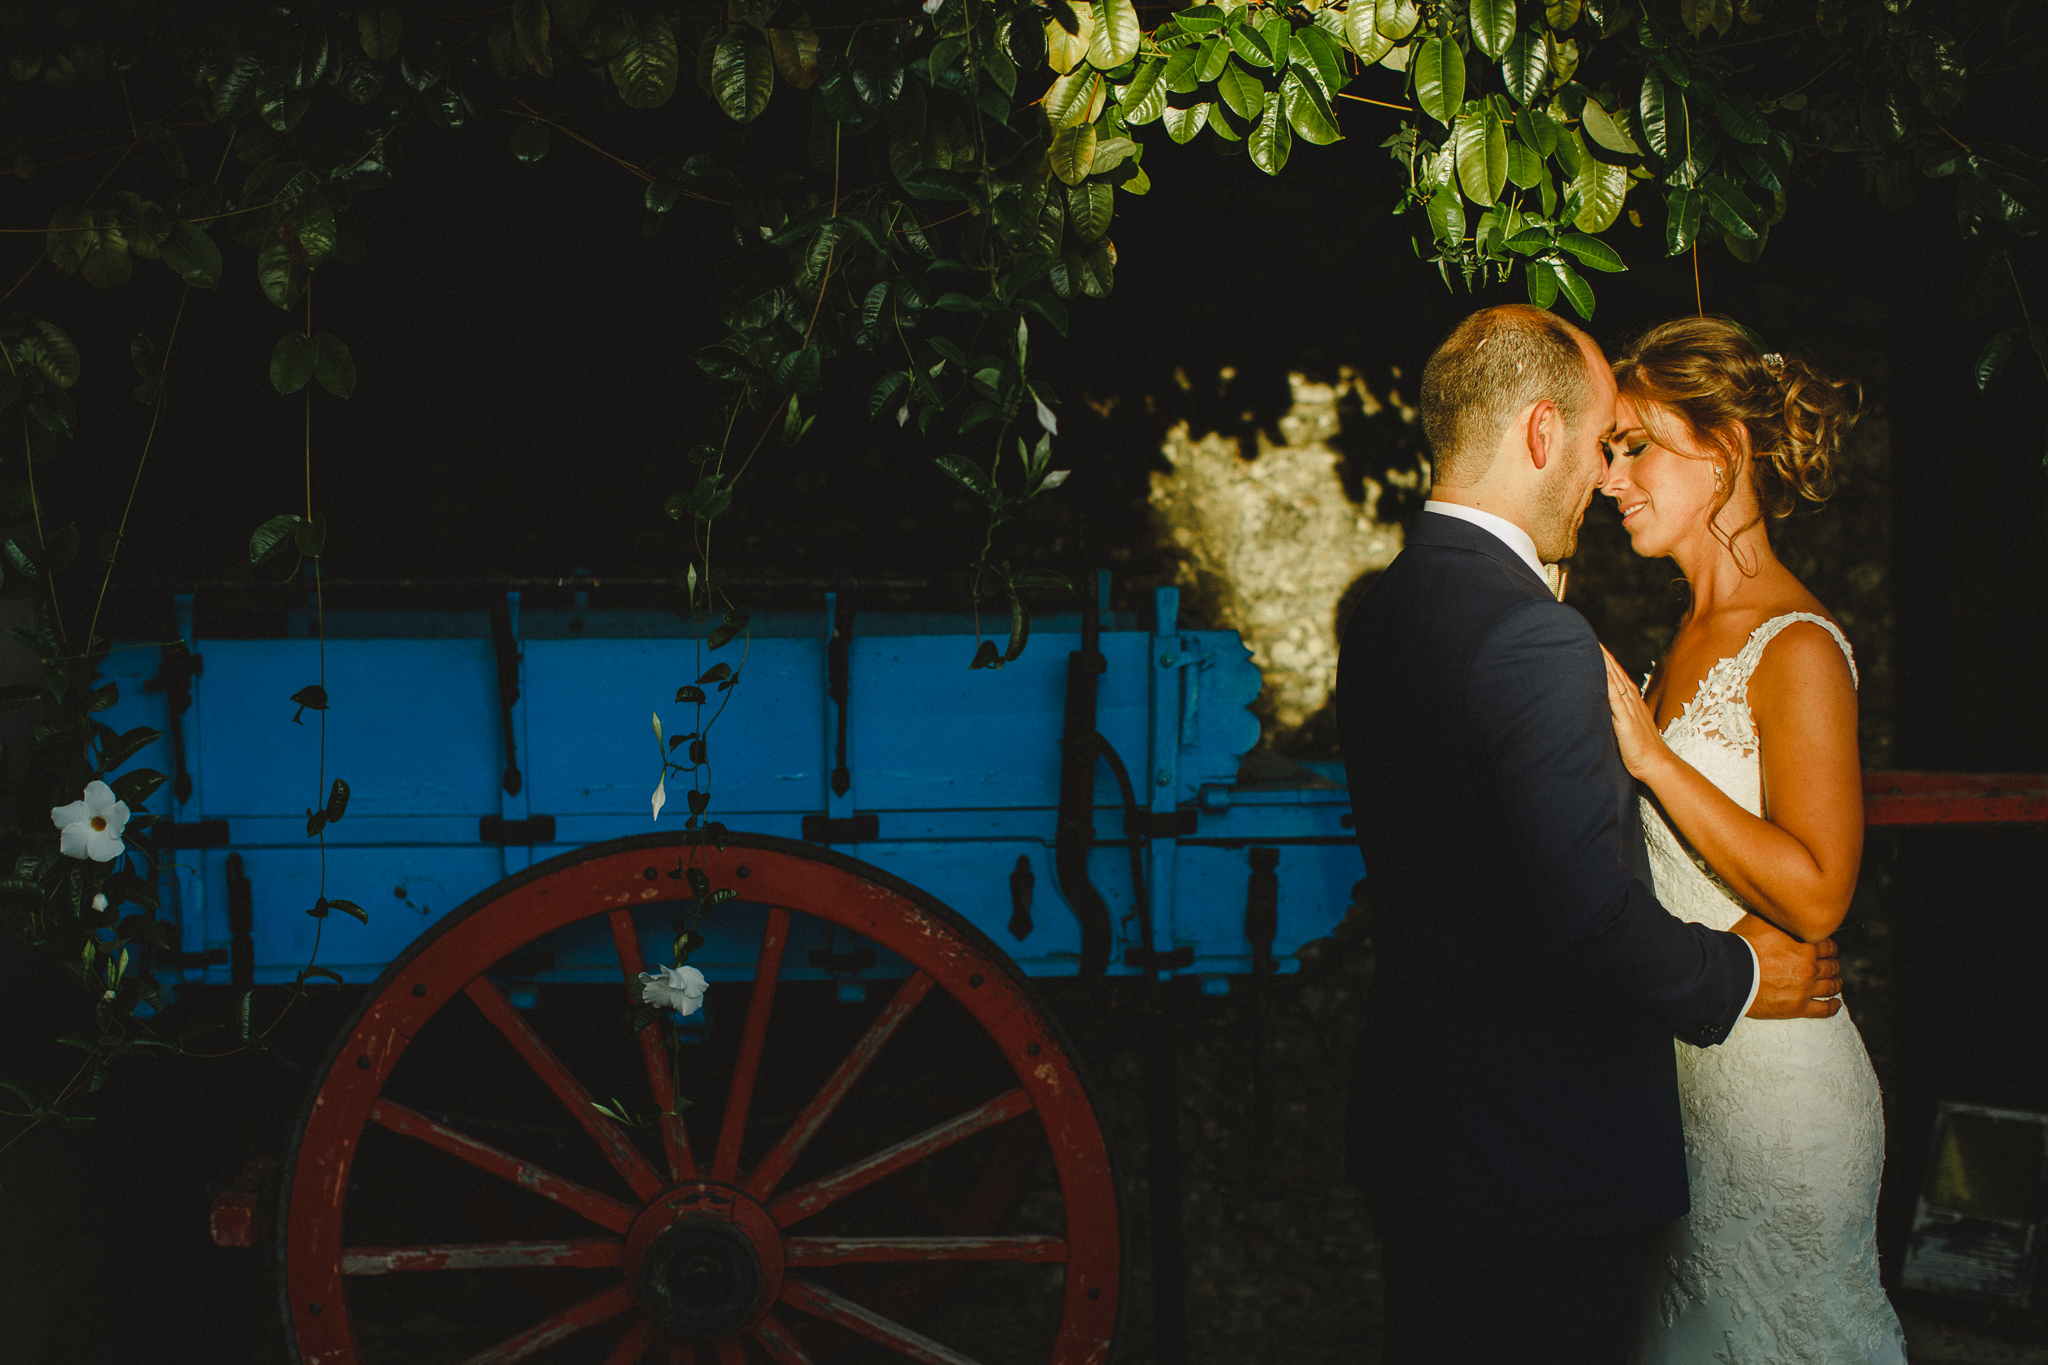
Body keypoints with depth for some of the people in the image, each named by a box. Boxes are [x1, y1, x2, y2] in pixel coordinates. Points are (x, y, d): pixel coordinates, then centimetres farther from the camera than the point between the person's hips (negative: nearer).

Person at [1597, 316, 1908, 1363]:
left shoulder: (1797, 649, -17)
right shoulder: (1696, 634, 10)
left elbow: (1815, 894, -22)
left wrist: (1647, 753, -23)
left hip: (1775, 1076, -9)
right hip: (1681, 1059, 9)